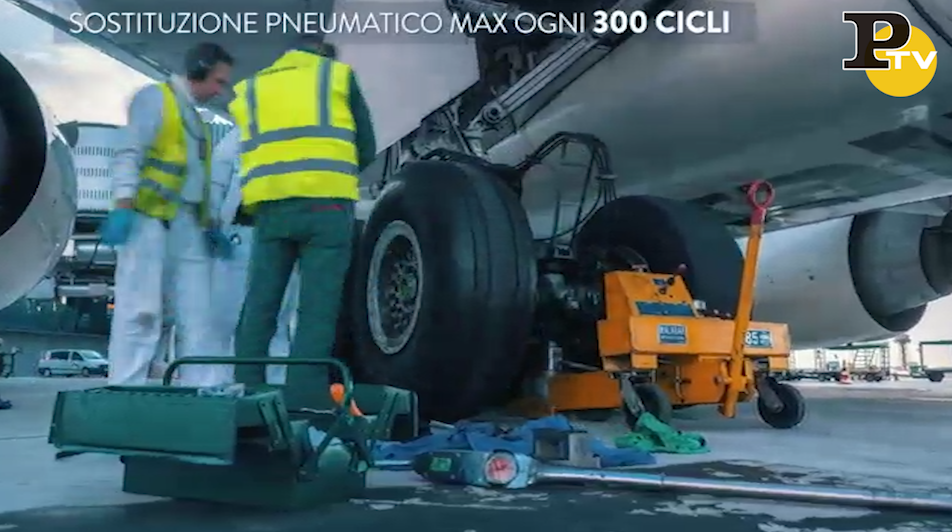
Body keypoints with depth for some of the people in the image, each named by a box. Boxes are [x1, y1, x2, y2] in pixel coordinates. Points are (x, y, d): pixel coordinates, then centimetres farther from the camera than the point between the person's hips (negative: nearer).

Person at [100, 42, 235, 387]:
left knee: (196, 317, 3)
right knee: (141, 312, -10)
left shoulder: (195, 116, 26)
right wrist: (122, 206, -21)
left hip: (188, 226, 8)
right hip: (151, 220, -8)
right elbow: (129, 155, -10)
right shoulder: (155, 98, 2)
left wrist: (209, 224, 21)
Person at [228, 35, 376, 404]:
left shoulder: (250, 88, 25)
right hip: (326, 202, -3)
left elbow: (253, 152, 18)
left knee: (259, 307, 8)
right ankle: (301, 405, -6)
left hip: (269, 205, 3)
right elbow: (367, 150, 15)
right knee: (316, 311, -3)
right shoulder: (338, 74, 16)